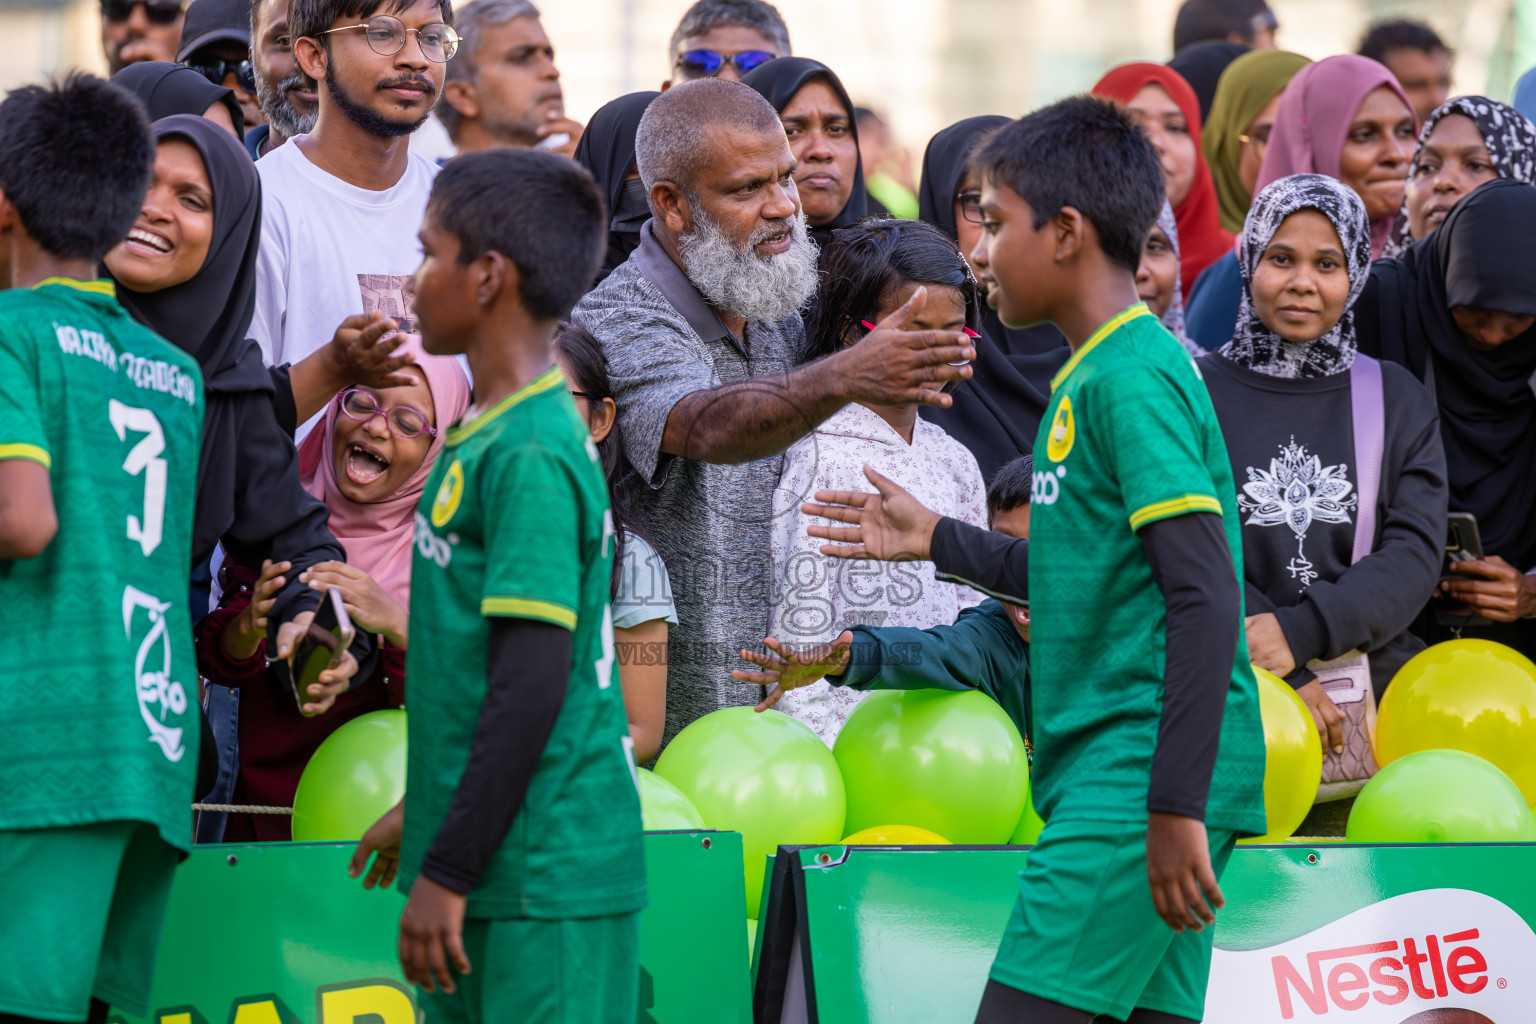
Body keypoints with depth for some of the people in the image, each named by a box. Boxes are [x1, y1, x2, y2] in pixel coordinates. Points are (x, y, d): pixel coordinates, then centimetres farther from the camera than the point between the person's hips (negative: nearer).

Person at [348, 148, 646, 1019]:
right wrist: (423, 812, 29)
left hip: (546, 883, -10)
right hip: (502, 874, 10)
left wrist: (449, 869, -18)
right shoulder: (493, 435, 14)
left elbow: (534, 681, -20)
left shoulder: (527, 455, -16)